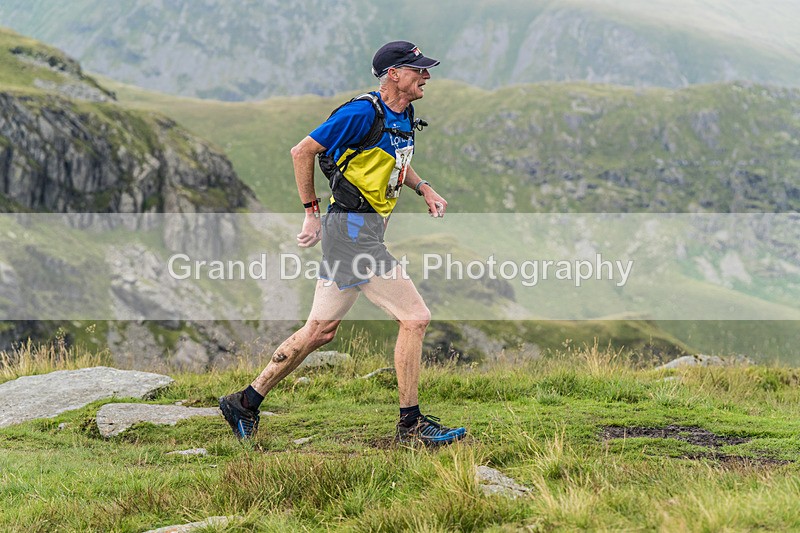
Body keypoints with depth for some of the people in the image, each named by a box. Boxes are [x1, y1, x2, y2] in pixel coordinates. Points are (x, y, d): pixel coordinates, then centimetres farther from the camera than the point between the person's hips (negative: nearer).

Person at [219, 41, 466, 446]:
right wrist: (312, 212, -7)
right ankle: (411, 425, -1)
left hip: (362, 230, 10)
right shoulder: (363, 113, -15)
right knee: (415, 318, -8)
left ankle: (245, 402, 20)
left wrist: (423, 188, 13)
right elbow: (302, 151, -10)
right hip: (353, 228, -10)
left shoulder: (405, 116, 12)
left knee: (320, 331, 12)